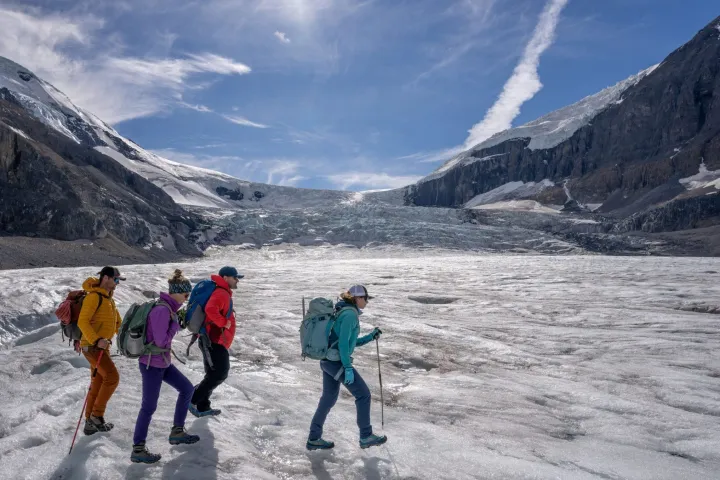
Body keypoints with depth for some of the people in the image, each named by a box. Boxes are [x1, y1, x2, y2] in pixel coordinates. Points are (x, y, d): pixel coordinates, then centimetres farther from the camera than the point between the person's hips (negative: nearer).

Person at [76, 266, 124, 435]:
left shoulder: (109, 298, 16)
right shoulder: (94, 296, -14)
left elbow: (117, 322, 23)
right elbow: (82, 322, -22)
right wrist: (96, 340, -31)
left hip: (102, 346, 10)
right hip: (92, 346, -10)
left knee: (98, 383, 12)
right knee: (112, 377, -16)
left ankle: (91, 423, 21)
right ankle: (96, 415, -6)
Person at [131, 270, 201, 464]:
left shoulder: (168, 307, 6)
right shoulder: (162, 310, -25)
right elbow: (161, 341, -24)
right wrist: (176, 325, -14)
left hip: (163, 362, 10)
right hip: (152, 365, -10)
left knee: (187, 388, 14)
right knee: (149, 407, 2)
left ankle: (177, 432, 25)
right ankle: (137, 450, 16)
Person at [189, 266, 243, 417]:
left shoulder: (224, 293, 18)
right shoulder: (221, 293, -15)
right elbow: (210, 309, -34)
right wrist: (224, 322, -24)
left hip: (215, 342, 11)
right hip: (214, 342, -11)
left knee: (215, 374, 15)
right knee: (219, 374, -11)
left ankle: (202, 407, 20)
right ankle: (192, 400, -4)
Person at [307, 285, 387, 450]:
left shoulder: (344, 311, 16)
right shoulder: (350, 314, -15)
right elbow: (343, 343, -21)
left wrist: (370, 337, 15)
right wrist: (348, 368, -19)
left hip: (327, 361, 10)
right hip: (337, 362, -10)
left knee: (329, 398, 18)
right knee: (363, 394, 2)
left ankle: (314, 438, 26)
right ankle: (366, 437, 11)